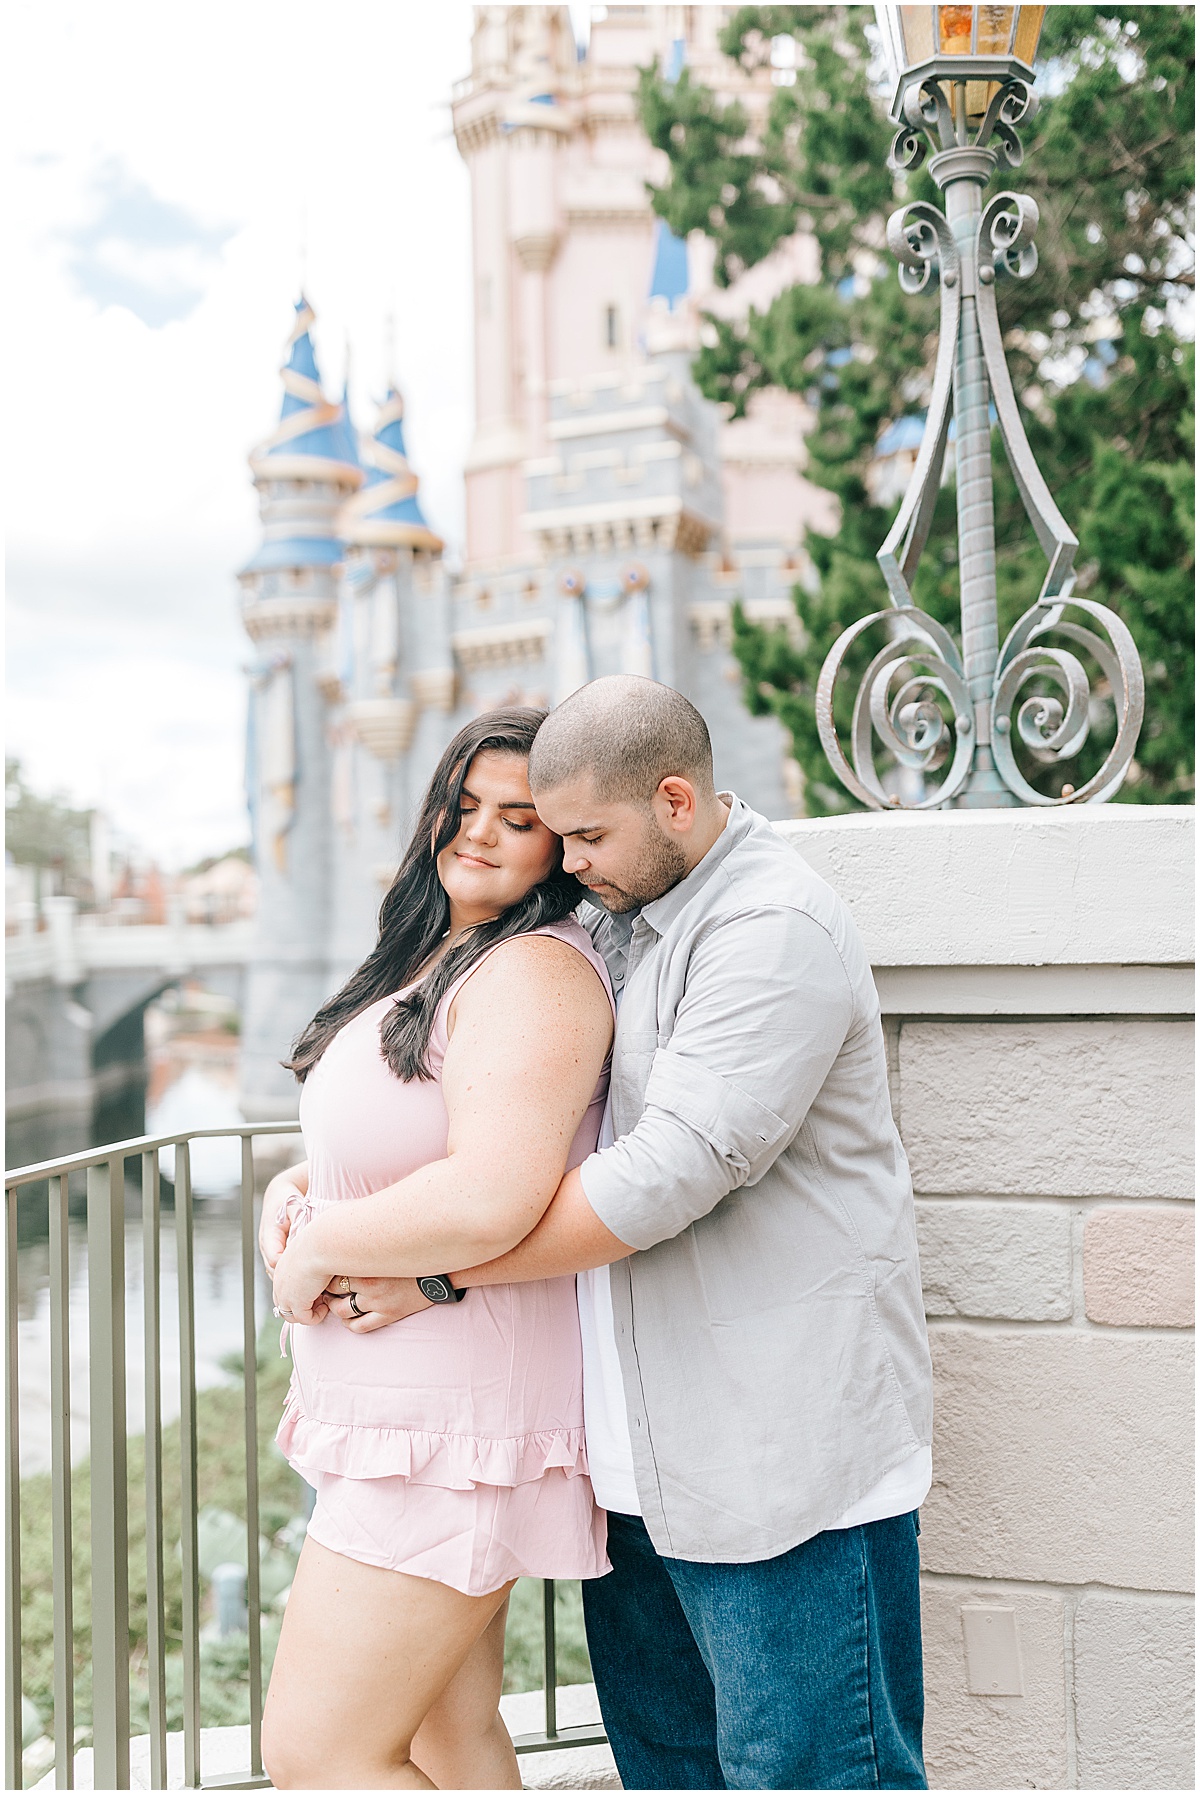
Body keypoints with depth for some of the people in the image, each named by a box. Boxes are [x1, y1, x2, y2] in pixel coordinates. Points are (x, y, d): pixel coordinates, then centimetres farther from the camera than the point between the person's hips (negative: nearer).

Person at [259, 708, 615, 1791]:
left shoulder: (537, 971, -18)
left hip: (454, 1418, -10)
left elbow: (489, 1201, -30)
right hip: (411, 1409, 10)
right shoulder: (434, 961, 14)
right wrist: (297, 1188, 2)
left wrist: (319, 1244, -14)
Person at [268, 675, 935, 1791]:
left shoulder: (774, 932, -18)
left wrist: (440, 1268, -20)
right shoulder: (619, 926, 12)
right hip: (648, 1447, 9)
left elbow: (671, 1170, -26)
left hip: (783, 1447, -9)